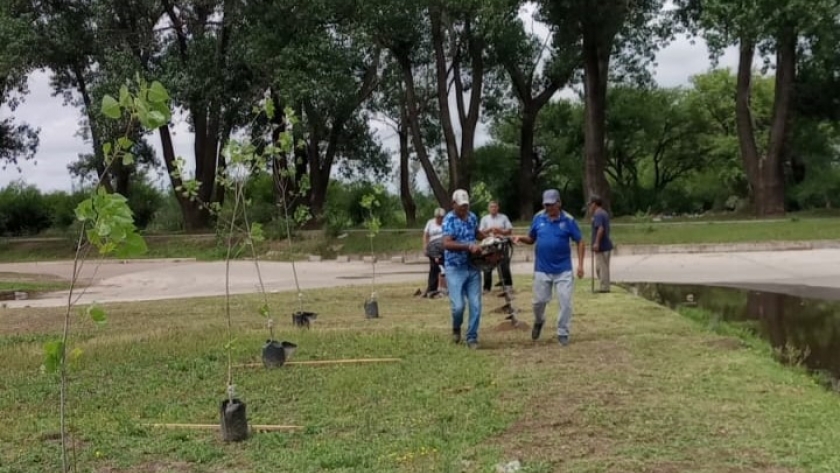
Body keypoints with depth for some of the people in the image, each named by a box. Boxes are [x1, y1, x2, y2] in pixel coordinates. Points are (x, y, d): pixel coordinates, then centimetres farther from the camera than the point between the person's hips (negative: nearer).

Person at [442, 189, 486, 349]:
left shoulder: (472, 217, 8)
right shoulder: (449, 219, -11)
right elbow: (447, 244, -23)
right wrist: (469, 247, -30)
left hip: (473, 267, 5)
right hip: (455, 268, -5)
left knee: (476, 305, 1)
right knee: (458, 305, -9)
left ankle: (472, 337, 13)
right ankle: (456, 328, 22)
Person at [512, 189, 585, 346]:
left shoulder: (568, 220, -8)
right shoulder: (538, 218, -2)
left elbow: (580, 242, -3)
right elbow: (531, 239, 9)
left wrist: (580, 265, -9)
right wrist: (520, 238, -13)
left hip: (563, 270, -2)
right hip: (542, 269, 2)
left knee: (565, 302, -1)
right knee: (539, 301, 9)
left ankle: (563, 333, 12)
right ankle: (539, 321, 40)